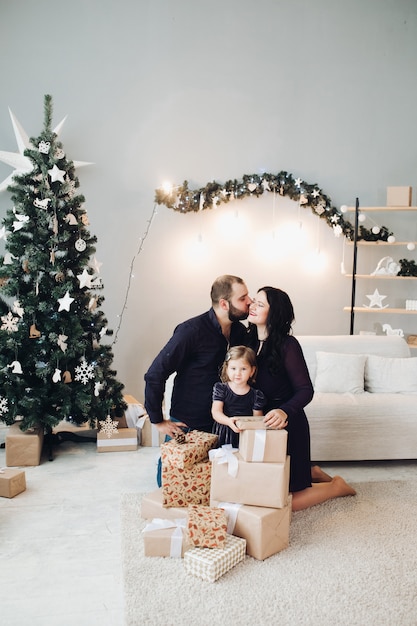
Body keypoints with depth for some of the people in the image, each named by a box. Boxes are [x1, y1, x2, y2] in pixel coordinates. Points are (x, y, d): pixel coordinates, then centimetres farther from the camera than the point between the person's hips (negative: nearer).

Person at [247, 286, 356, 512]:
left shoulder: (287, 345, -18)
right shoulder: (250, 340, 1)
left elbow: (305, 390, -19)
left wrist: (284, 411, -37)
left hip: (287, 425, -7)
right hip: (261, 423, 7)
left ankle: (336, 486, 21)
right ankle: (311, 473, 36)